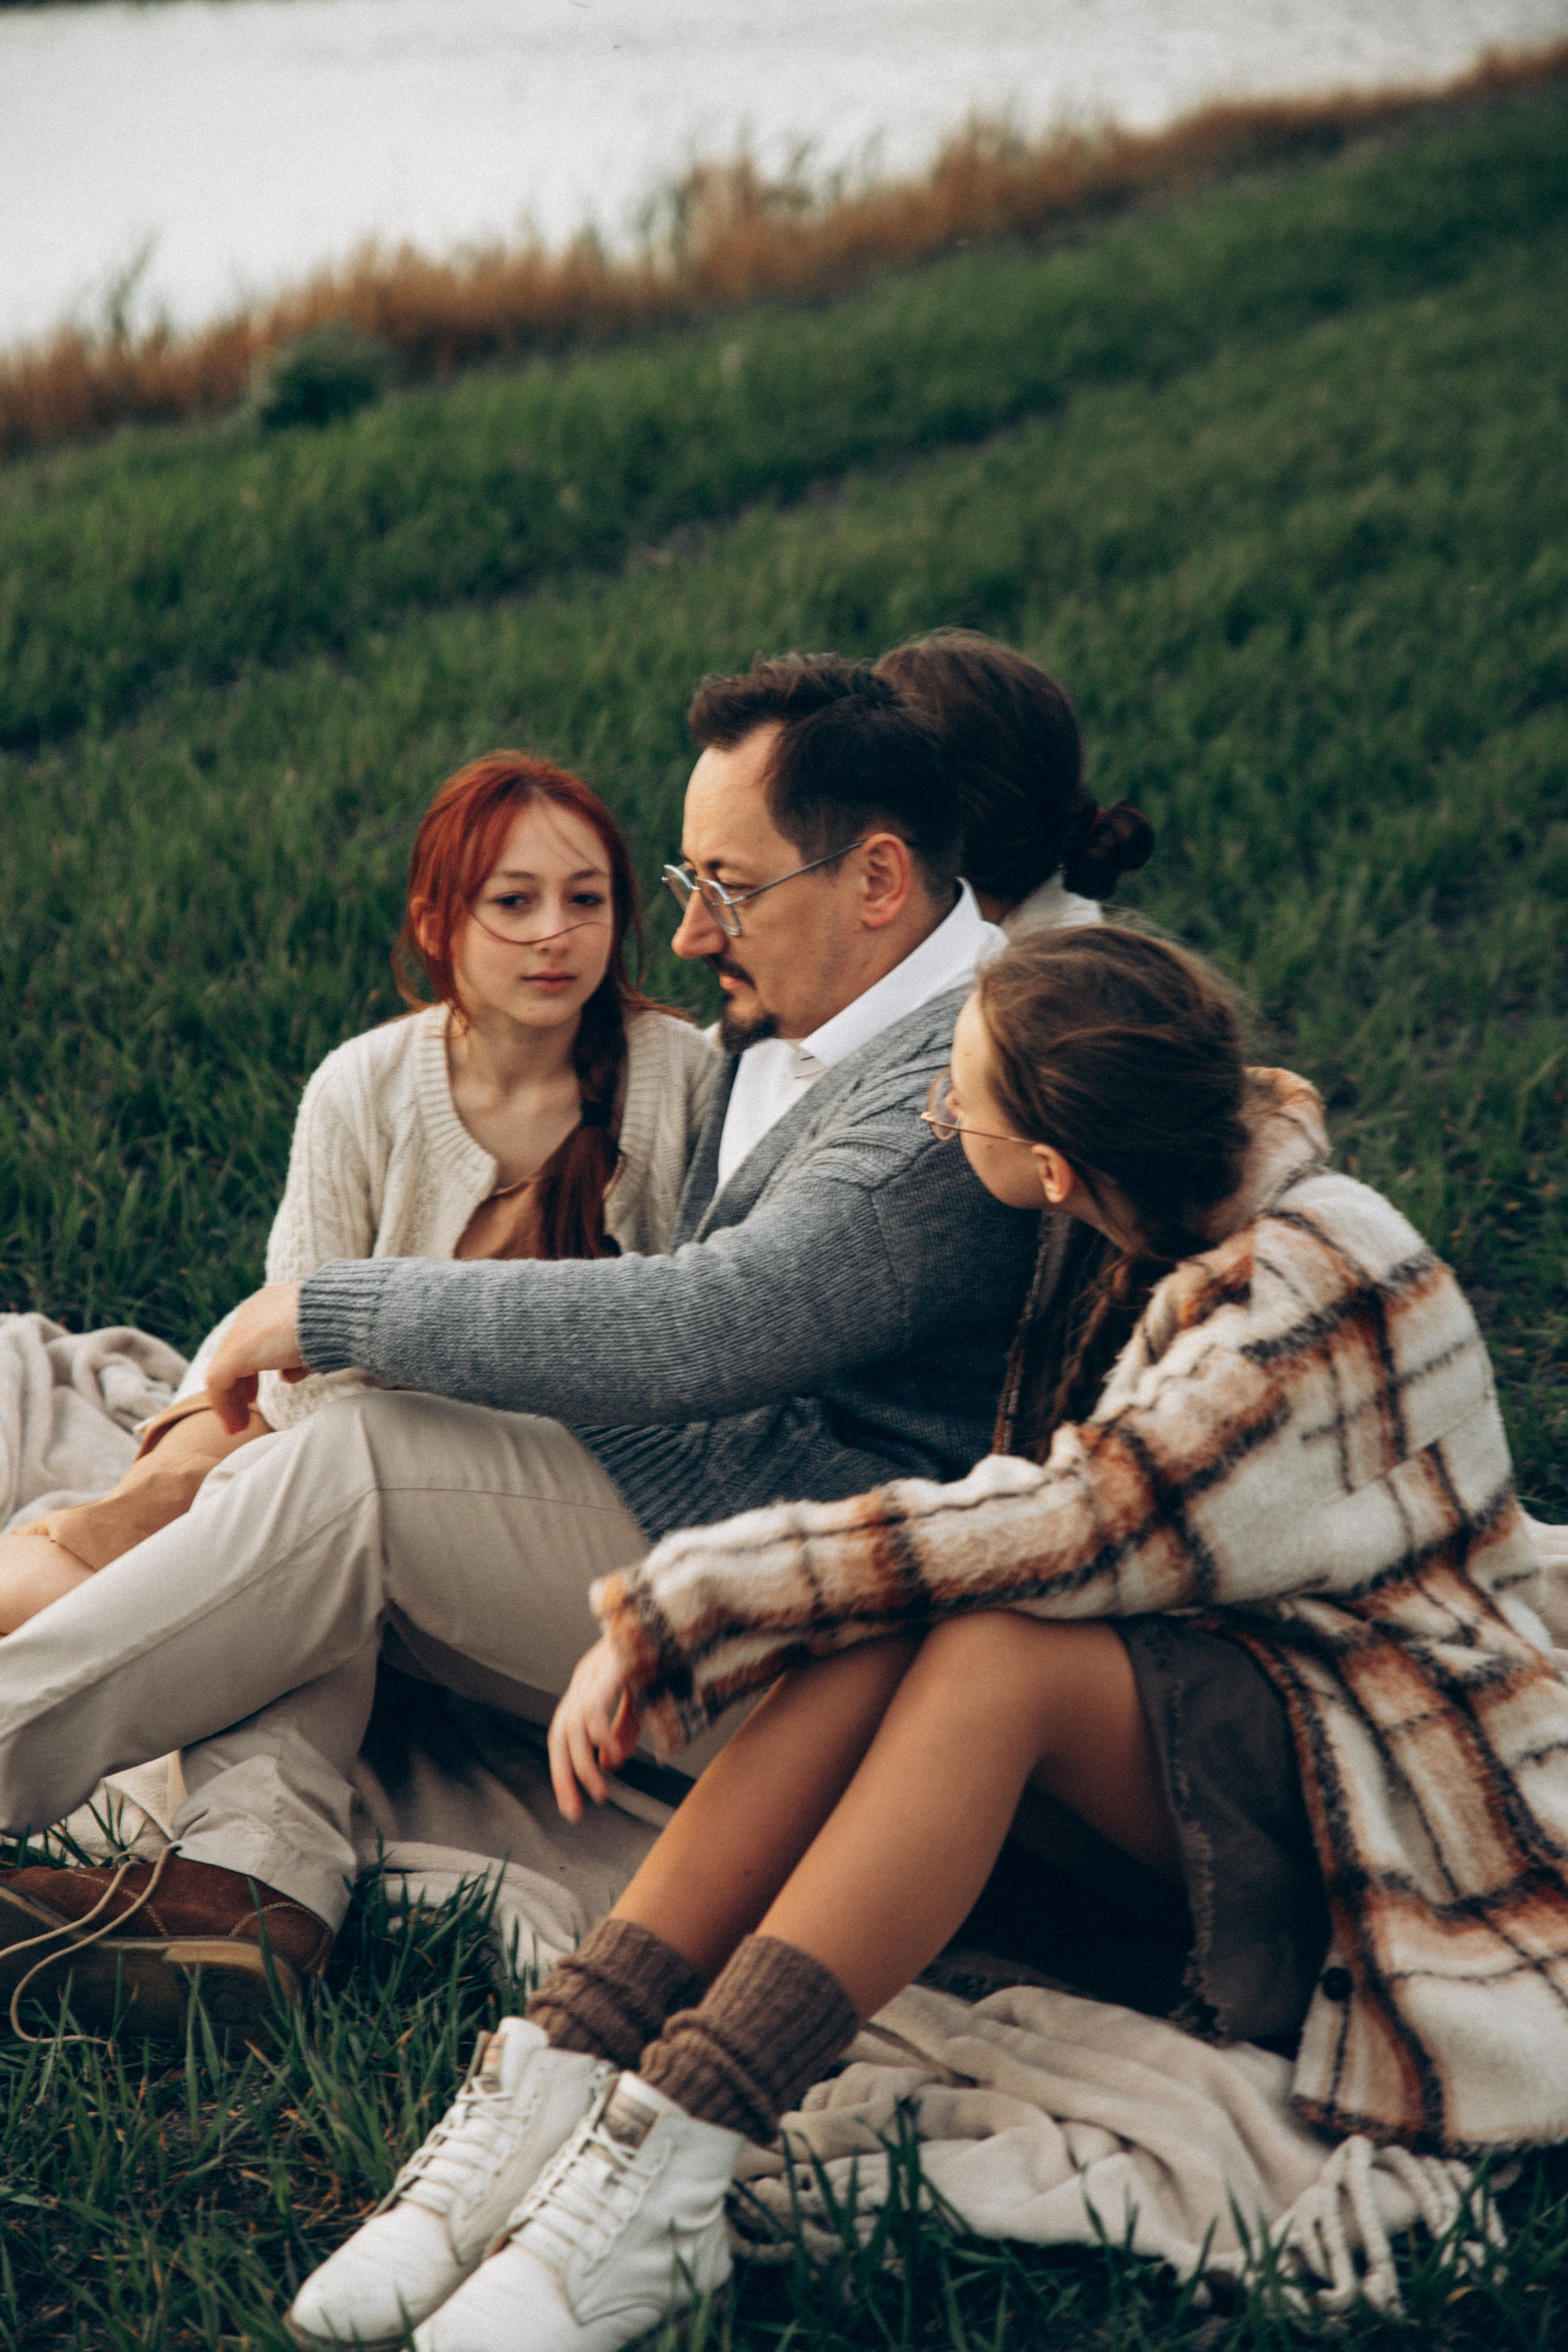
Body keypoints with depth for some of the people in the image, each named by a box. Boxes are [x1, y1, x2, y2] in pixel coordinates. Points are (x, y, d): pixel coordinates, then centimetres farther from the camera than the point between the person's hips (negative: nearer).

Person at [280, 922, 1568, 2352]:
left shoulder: (1316, 1307, -26)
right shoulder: (1213, 1170, 0)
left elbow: (1042, 1539, -31)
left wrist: (668, 1612, -27)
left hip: (1399, 1801, -8)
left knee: (991, 1656, -35)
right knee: (887, 1634, -24)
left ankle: (661, 2182, -39)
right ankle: (551, 2091, -30)